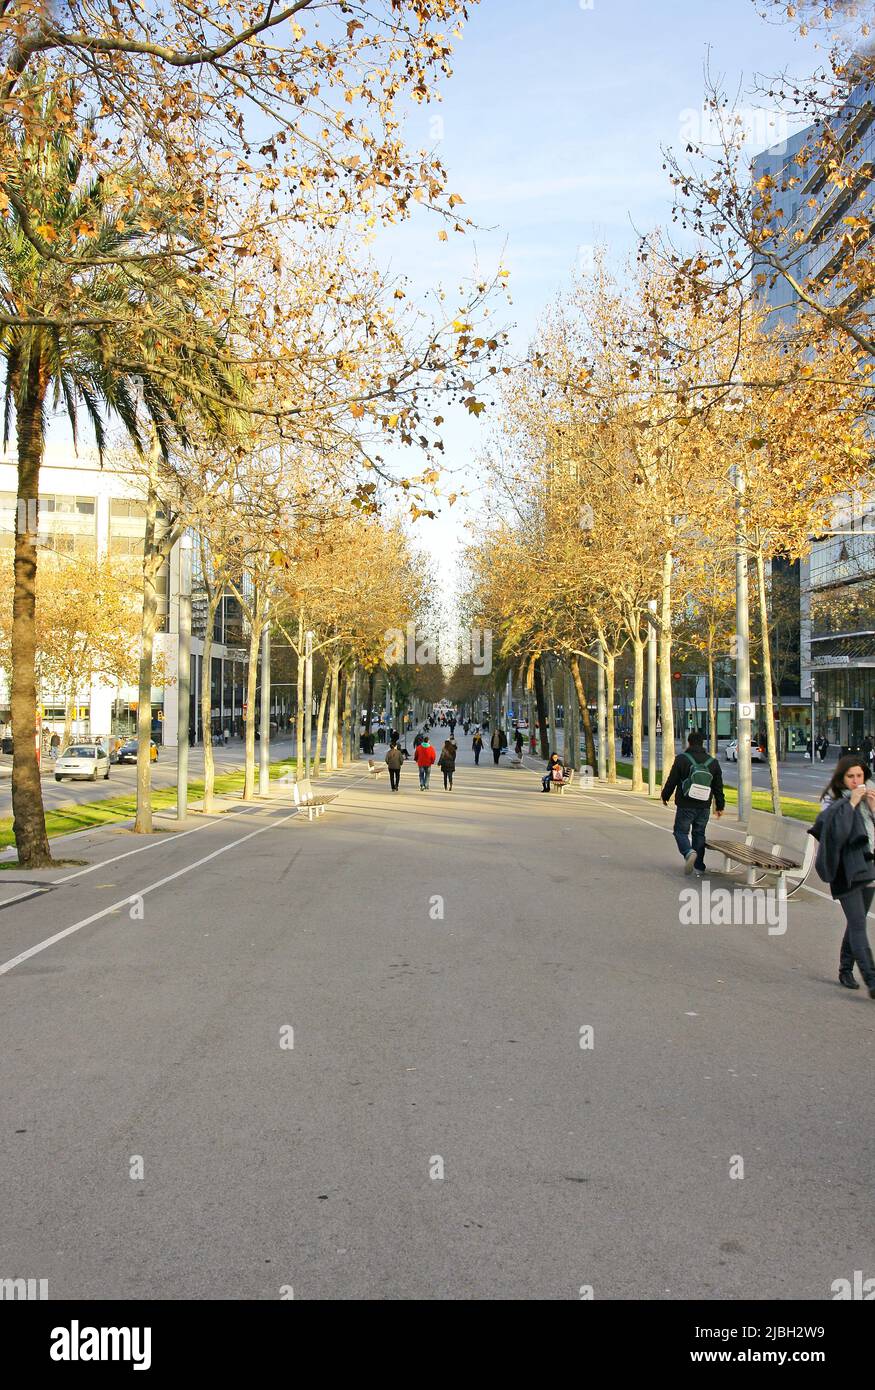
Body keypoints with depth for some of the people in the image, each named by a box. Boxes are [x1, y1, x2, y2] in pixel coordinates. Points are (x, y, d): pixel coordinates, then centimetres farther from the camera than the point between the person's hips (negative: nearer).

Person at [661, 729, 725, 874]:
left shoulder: (681, 759, -8)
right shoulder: (713, 762, 6)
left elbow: (671, 781, -5)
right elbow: (718, 787, 10)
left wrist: (665, 796, 11)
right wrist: (720, 806, 18)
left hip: (685, 806, -4)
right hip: (704, 807, 4)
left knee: (681, 831, 6)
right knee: (699, 834, 14)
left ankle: (689, 852, -22)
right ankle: (699, 866, 15)